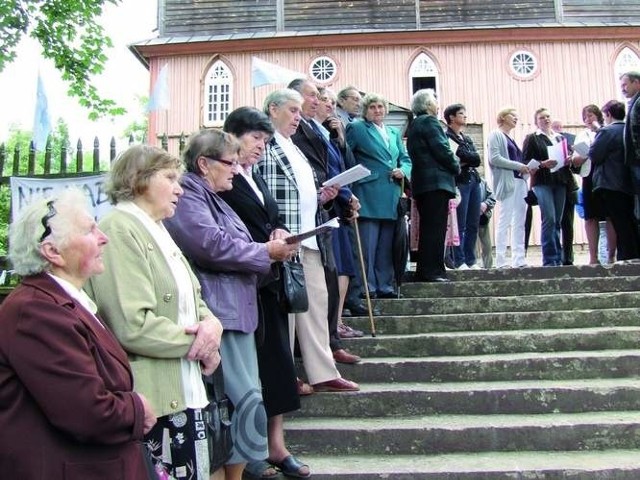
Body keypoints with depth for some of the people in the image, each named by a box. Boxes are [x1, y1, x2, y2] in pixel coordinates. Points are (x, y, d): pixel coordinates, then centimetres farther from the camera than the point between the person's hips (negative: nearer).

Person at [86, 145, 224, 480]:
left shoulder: (156, 230, 16)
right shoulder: (119, 230, -14)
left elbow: (190, 299, 17)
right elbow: (132, 326, -24)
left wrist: (211, 323, -5)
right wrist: (196, 341, -12)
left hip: (185, 392, 9)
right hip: (153, 400, -9)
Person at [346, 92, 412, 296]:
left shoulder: (394, 133, 22)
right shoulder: (356, 128, 4)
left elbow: (405, 159, 21)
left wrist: (403, 171, 1)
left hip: (391, 197, 6)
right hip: (369, 196, -6)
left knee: (386, 245, 8)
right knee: (368, 244, -6)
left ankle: (385, 285, 14)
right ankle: (367, 286, 0)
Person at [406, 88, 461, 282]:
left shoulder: (414, 125, 20)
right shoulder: (430, 121, -7)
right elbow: (442, 150, -15)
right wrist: (456, 167, 1)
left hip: (421, 182, 9)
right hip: (436, 181, -9)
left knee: (427, 228, 11)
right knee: (436, 228, -9)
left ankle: (424, 270, 14)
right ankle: (432, 271, -10)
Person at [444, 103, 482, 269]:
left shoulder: (467, 138, 21)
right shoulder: (447, 137, -2)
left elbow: (477, 159, 5)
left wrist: (463, 161, -6)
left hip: (474, 180, 8)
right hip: (460, 182, -8)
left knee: (473, 224, 7)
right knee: (460, 225, -8)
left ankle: (470, 260, 13)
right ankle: (459, 262, -3)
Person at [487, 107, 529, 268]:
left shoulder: (511, 138, 23)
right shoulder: (496, 135, 0)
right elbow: (494, 158, -12)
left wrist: (525, 168, 5)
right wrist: (519, 166, -14)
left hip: (520, 181, 8)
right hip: (507, 182, -8)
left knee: (519, 223, 5)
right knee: (504, 222, -8)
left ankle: (518, 259, 8)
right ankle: (501, 261, -6)